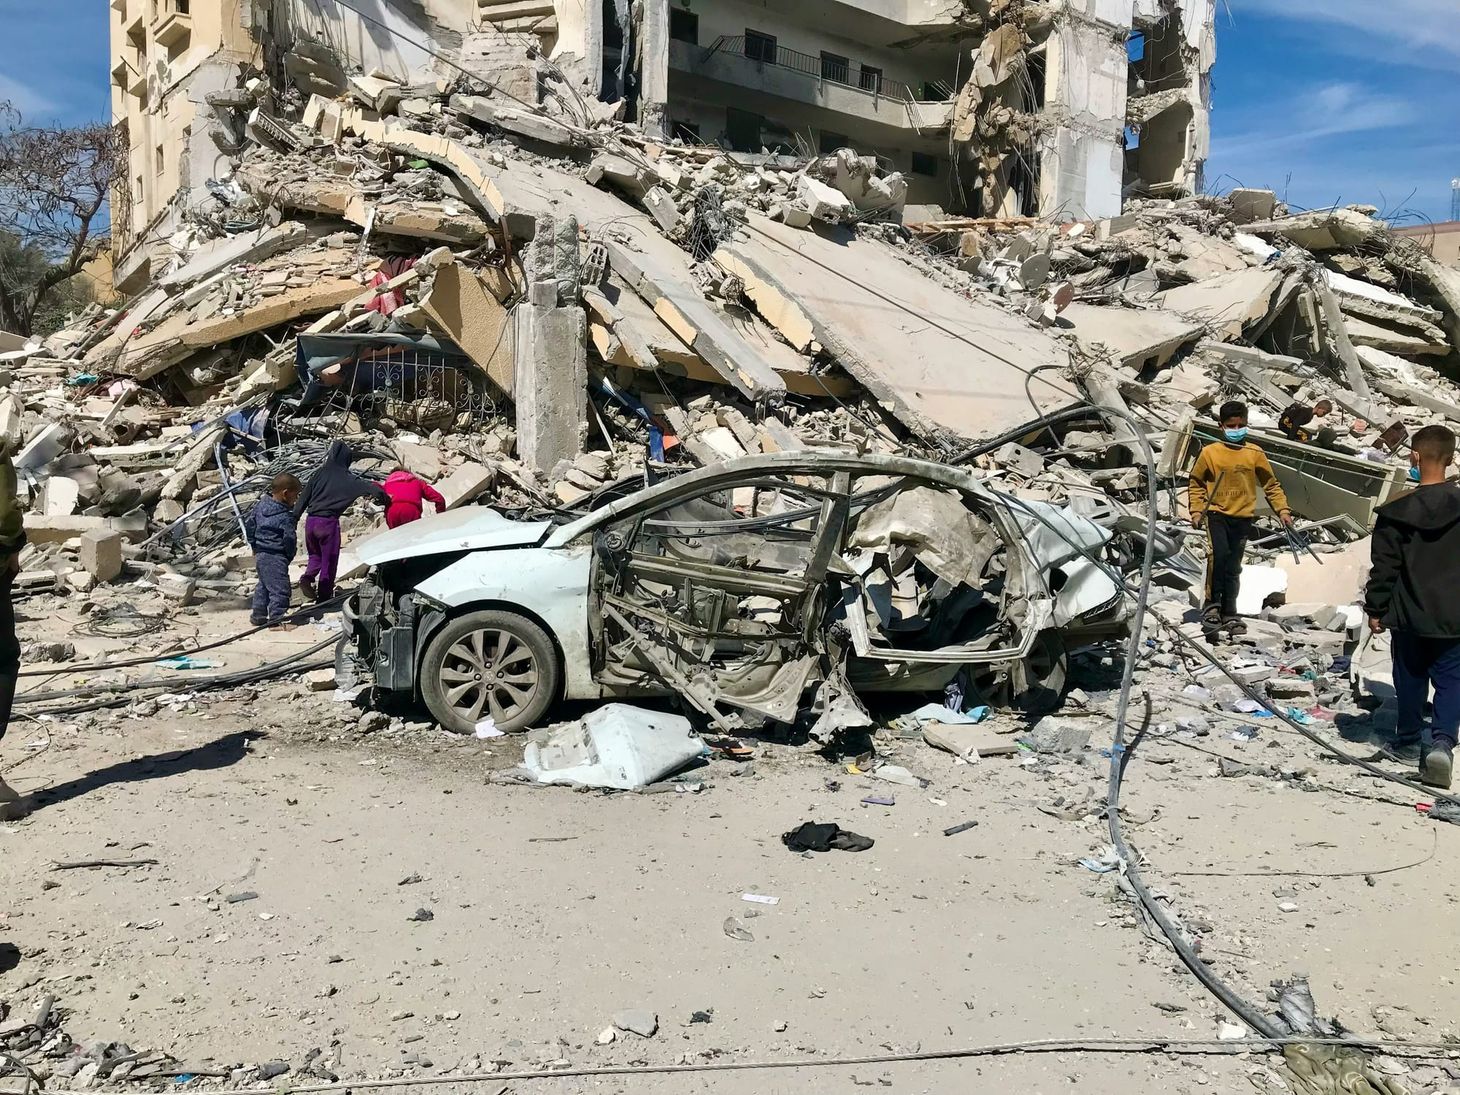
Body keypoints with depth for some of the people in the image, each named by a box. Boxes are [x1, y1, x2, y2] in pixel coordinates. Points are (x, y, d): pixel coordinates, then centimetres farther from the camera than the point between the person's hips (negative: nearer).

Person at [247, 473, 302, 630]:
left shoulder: (260, 505, 6)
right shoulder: (286, 517, -19)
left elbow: (250, 525, 15)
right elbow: (290, 539, -17)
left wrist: (254, 547, 25)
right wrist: (290, 555, 1)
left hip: (260, 554, 9)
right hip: (275, 557, -9)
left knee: (263, 586, 21)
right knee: (280, 588, -3)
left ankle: (258, 616, 29)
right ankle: (276, 620, -1)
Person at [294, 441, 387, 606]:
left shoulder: (320, 473, 6)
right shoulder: (348, 479, -2)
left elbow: (304, 498, 7)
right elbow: (372, 489, -9)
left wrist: (294, 518, 12)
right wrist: (386, 501, 9)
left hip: (310, 520, 4)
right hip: (329, 522, -3)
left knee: (315, 555, 26)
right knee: (329, 561, 9)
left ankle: (308, 577, 0)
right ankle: (323, 598, 10)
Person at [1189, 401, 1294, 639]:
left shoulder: (1255, 453, 4)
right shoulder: (1210, 452, -1)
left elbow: (1271, 484, 10)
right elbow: (1196, 483, 6)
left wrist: (1282, 509, 1)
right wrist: (1196, 509, -4)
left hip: (1243, 518, 2)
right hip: (1217, 514, -2)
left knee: (1233, 568, 8)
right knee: (1218, 555, -23)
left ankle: (1229, 614, 20)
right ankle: (1212, 606, -12)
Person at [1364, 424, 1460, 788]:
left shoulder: (1396, 512, -12)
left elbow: (1383, 568, -7)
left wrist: (1375, 609, 4)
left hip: (1410, 616, 0)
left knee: (1410, 680, 15)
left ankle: (1408, 742, 26)